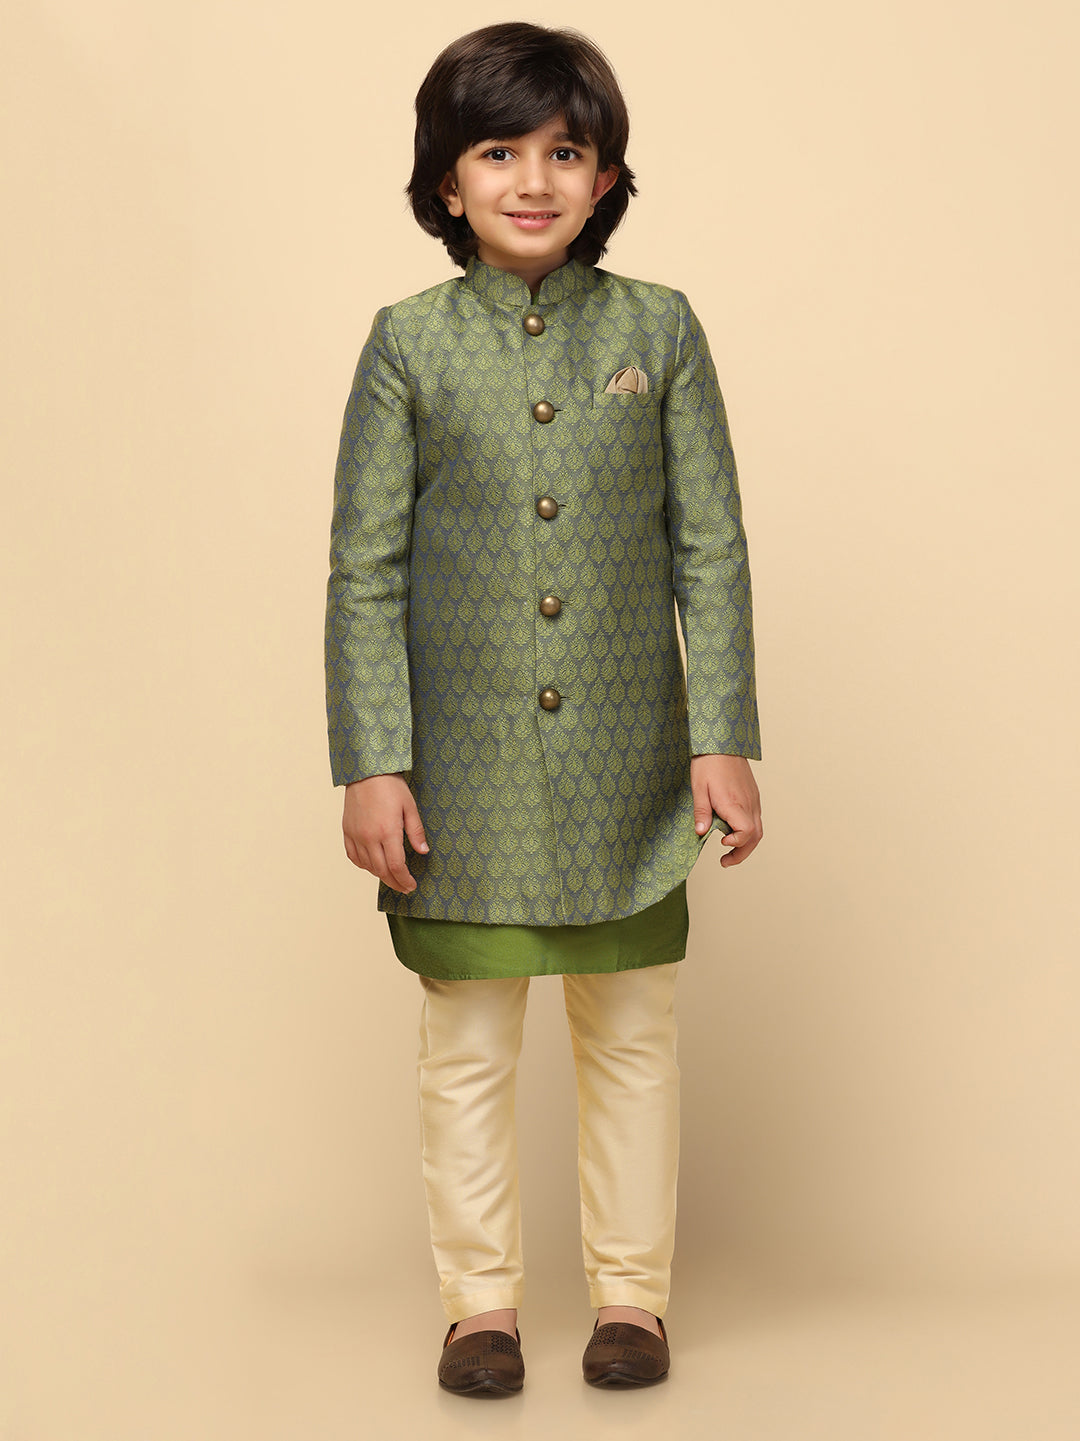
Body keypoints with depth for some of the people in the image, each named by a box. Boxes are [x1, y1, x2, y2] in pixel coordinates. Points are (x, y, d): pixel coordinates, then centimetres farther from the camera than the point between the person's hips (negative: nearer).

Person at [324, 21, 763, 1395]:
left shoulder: (658, 330, 1)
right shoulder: (409, 343, -2)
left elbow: (710, 551, 2)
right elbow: (364, 571, -1)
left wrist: (725, 739, -2)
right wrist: (370, 765, -7)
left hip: (624, 763, 1)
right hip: (462, 766, -1)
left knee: (630, 1034, 11)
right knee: (465, 1047, 8)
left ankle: (631, 1293, 26)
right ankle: (479, 1301, 23)